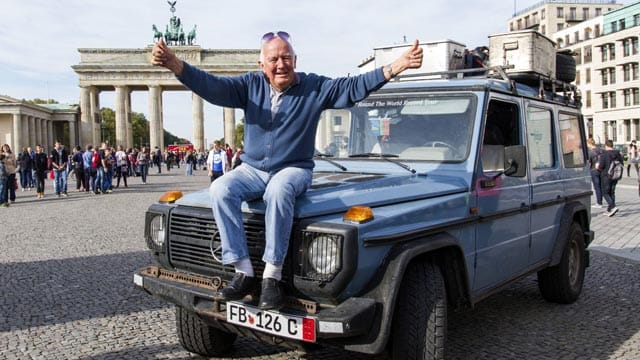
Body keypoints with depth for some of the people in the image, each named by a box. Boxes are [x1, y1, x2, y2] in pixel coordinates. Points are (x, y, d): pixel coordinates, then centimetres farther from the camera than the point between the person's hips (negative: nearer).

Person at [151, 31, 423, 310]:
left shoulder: (315, 87, 0)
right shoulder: (251, 86, 4)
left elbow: (354, 87, -8)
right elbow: (212, 86, -9)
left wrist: (396, 66, -20)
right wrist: (174, 64, -25)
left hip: (294, 169, -3)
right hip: (252, 170, 3)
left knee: (279, 190, -38)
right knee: (220, 189, -26)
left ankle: (272, 276, -31)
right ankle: (243, 272, -23)